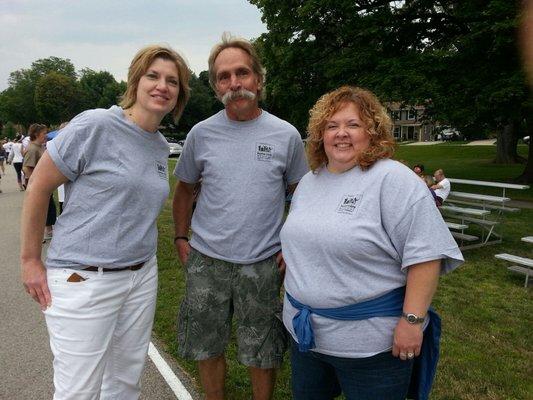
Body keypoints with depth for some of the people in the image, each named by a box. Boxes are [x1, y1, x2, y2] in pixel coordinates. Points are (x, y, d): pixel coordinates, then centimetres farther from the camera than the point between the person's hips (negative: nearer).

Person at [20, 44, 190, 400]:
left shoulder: (161, 145, 7)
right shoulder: (95, 125, -13)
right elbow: (39, 186, -8)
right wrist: (31, 261, -4)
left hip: (143, 276, 6)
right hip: (83, 279, -6)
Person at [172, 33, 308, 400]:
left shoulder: (286, 135, -4)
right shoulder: (201, 133, -1)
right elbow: (185, 189, 11)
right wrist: (181, 237, 5)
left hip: (263, 263, -1)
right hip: (205, 260, 2)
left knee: (262, 354, 14)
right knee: (207, 348, 17)